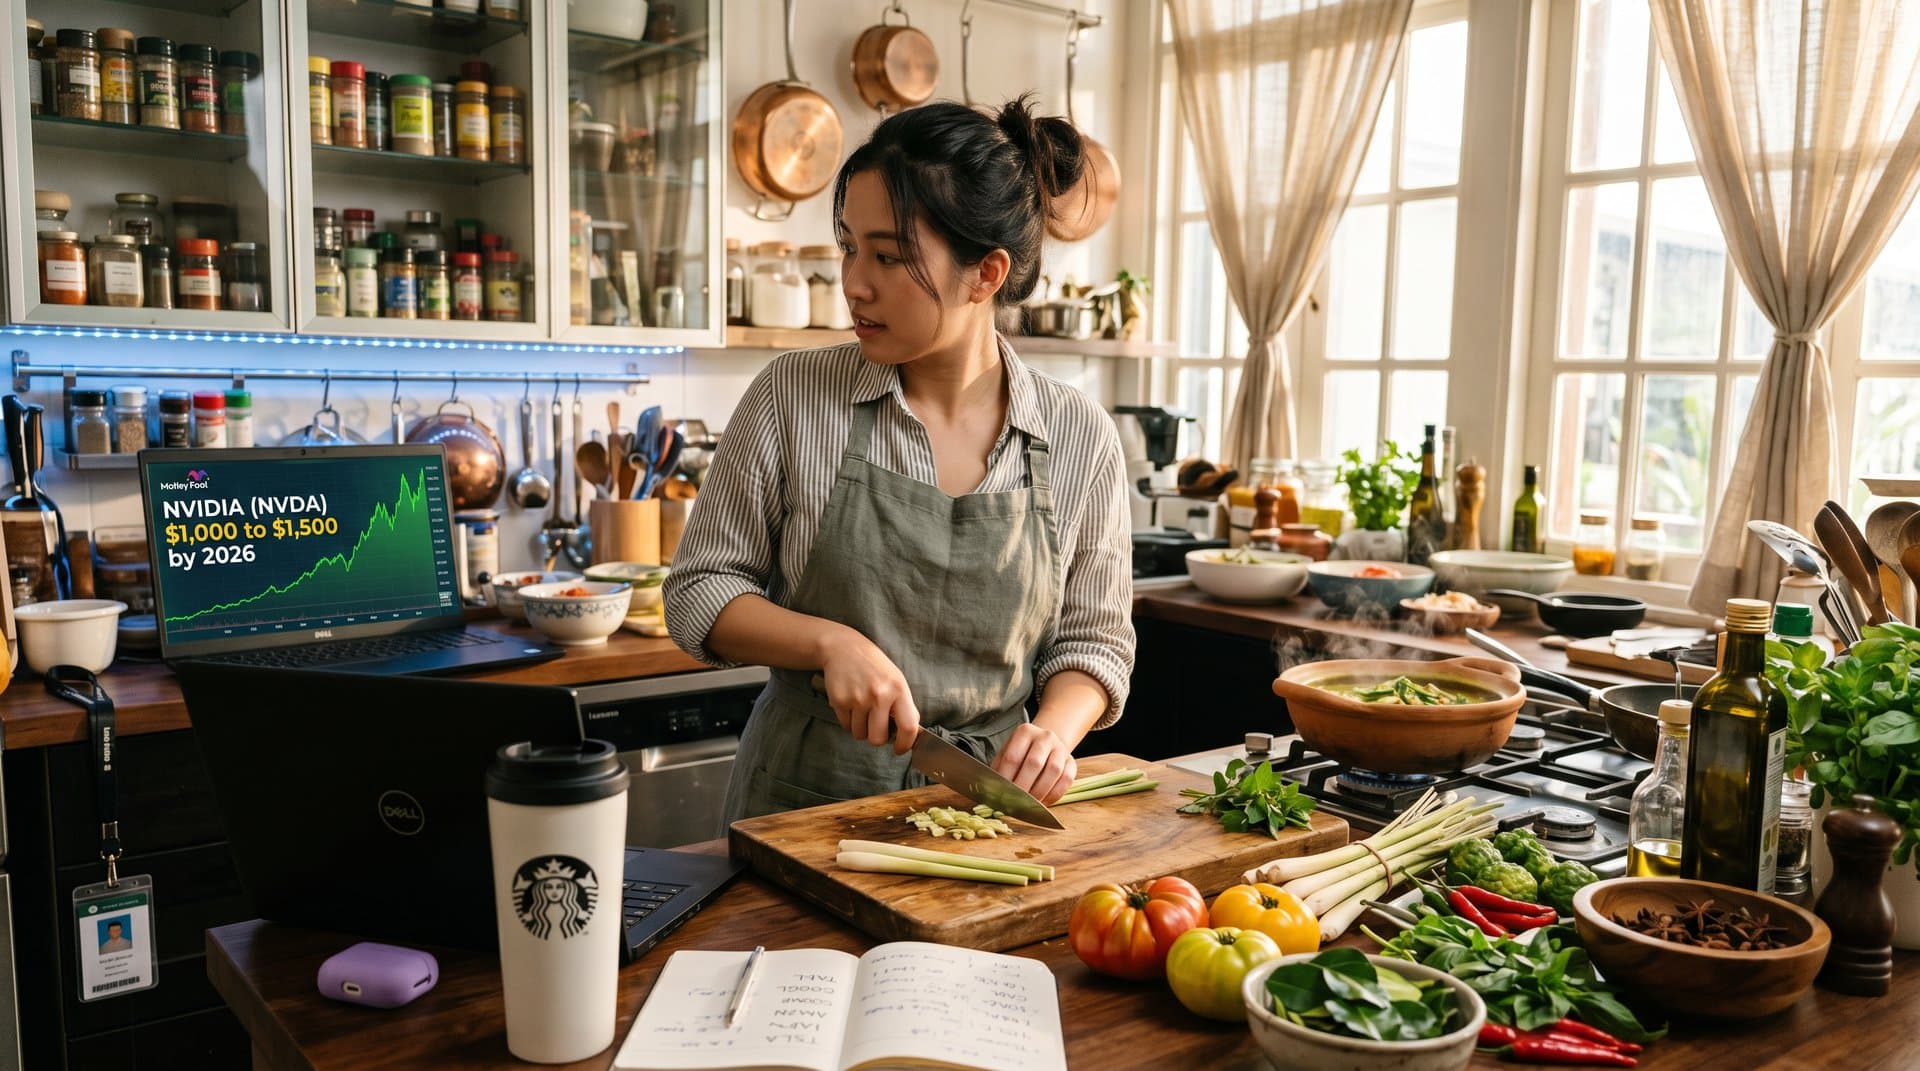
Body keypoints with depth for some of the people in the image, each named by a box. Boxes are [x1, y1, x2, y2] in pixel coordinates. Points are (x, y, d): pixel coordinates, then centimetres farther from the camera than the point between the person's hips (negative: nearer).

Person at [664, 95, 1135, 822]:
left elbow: (1093, 641, 7)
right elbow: (699, 592, 1)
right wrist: (831, 643, -15)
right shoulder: (791, 397, -4)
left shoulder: (1082, 439, -1)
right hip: (805, 797, 0)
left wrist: (1053, 733, -13)